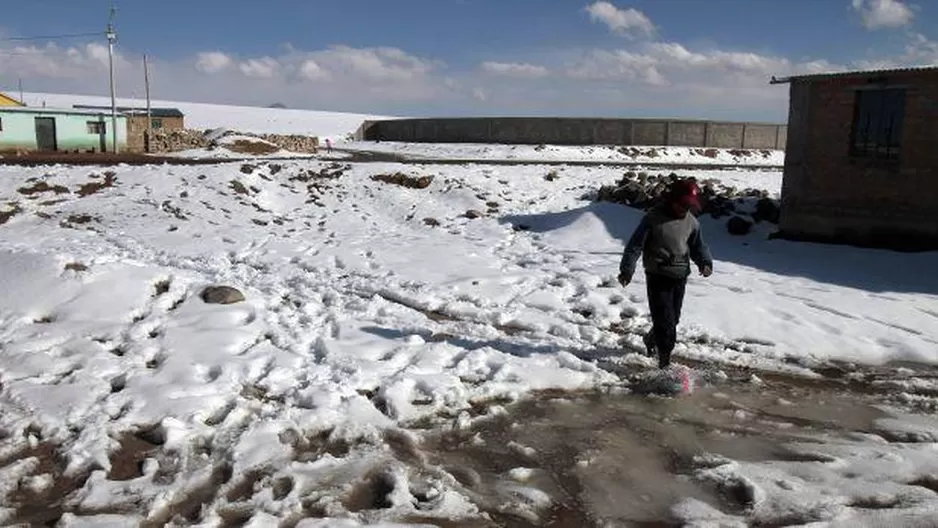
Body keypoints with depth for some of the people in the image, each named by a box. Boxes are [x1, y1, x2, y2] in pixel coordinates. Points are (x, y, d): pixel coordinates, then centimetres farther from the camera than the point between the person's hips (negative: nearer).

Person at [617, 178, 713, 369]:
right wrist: (627, 269, -14)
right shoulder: (653, 217, -10)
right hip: (657, 276, -5)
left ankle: (651, 340, 43)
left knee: (673, 318, 16)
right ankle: (665, 359, -1)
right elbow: (635, 244, -9)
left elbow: (698, 246, 14)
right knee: (664, 319, -9)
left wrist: (705, 263, -6)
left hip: (680, 277, 5)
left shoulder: (691, 222, 5)